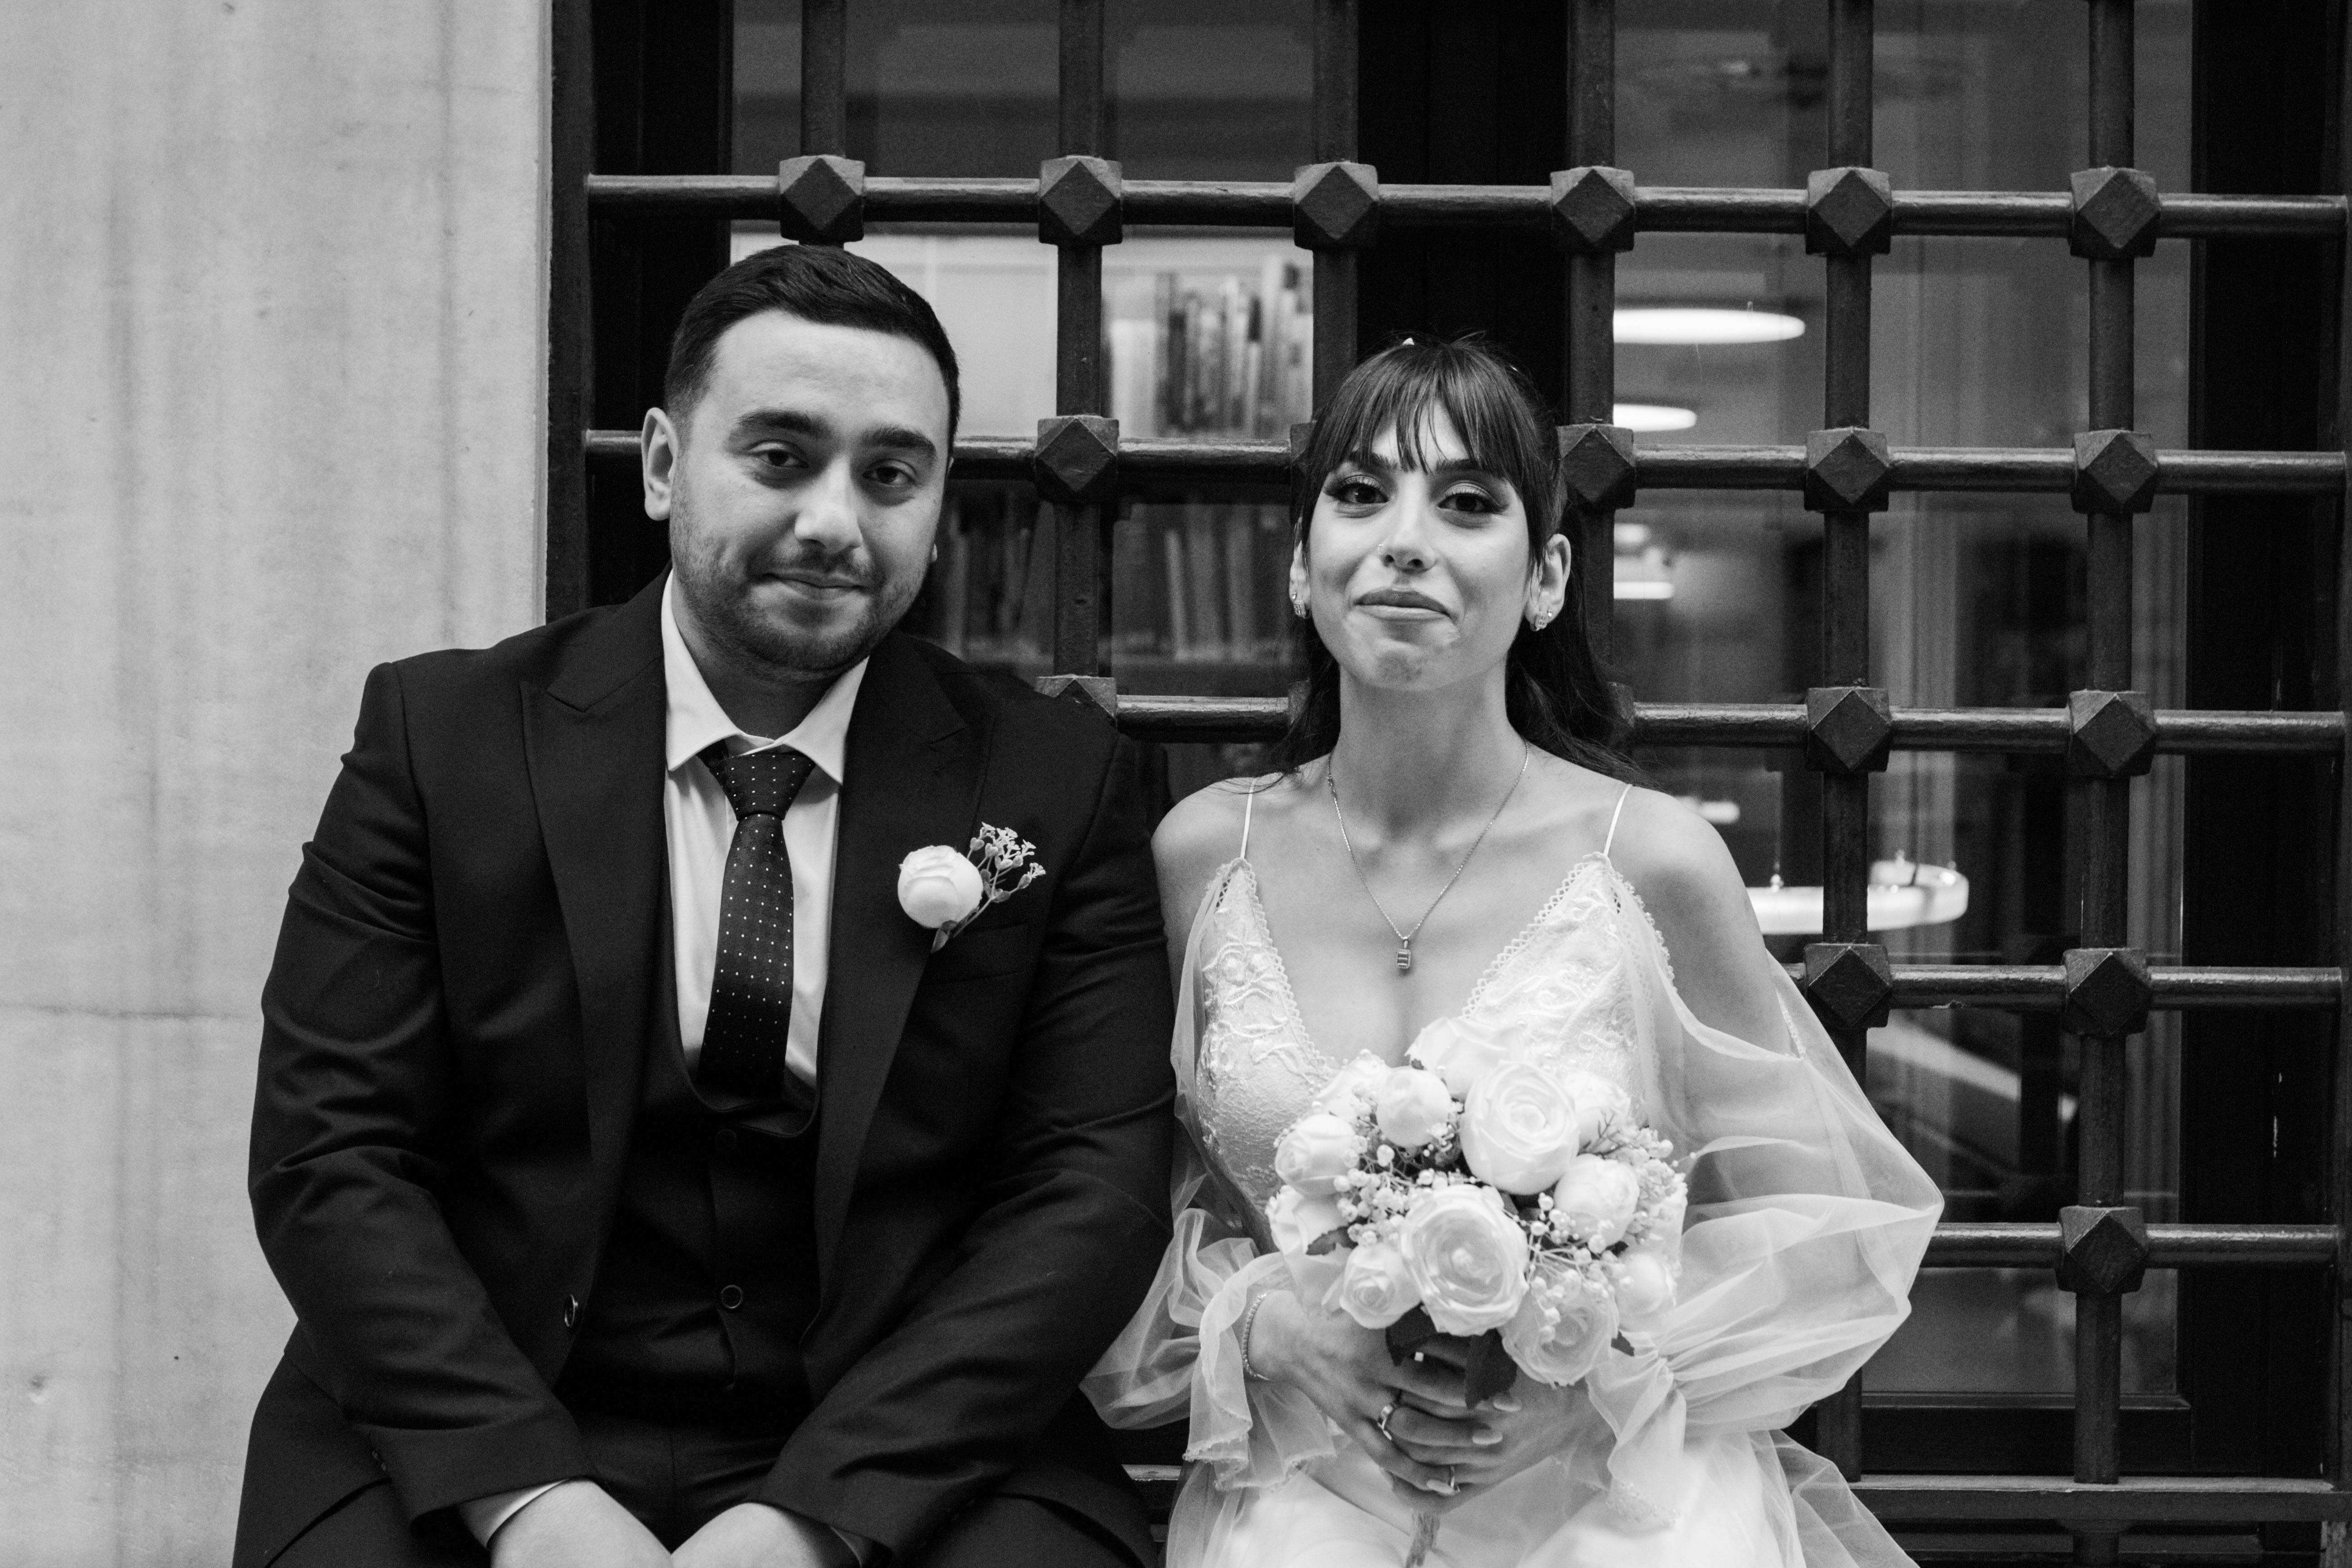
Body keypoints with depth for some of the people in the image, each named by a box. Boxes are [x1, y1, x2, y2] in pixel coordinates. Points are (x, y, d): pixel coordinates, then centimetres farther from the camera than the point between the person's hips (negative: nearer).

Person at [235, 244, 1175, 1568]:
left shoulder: (1058, 782, 2)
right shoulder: (443, 736, 1)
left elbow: (1094, 1186, -4)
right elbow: (328, 1150, -3)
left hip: (905, 1458, 0)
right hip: (466, 1448, 0)